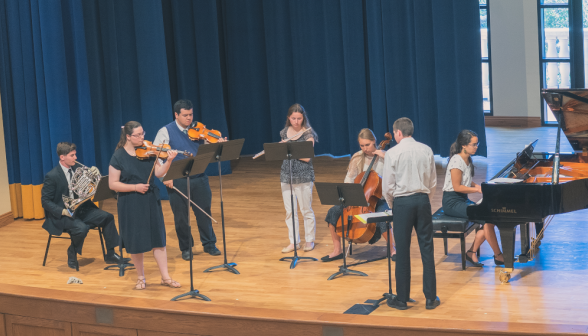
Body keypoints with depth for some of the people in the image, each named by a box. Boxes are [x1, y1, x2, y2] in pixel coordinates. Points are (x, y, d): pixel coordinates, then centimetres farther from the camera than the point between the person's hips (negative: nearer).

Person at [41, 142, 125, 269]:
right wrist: (62, 211, -25)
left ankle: (110, 255, -2)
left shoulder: (77, 168, 5)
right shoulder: (52, 176, -14)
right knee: (81, 228, -34)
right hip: (62, 215, -7)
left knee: (107, 217, -11)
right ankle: (72, 254, -4)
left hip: (80, 209, 7)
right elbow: (45, 201, -13)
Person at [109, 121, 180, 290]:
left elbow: (159, 173, -6)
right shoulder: (118, 157, -9)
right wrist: (135, 187, -18)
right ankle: (141, 277, 21)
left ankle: (165, 277, 11)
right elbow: (112, 184, -10)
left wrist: (168, 161, -23)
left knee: (158, 238, 4)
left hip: (150, 201, 3)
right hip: (131, 204, -3)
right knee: (136, 241, 4)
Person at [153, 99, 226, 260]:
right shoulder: (166, 132, -3)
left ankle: (209, 244, 25)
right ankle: (185, 248, 20)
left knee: (204, 212, 10)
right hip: (177, 181, -2)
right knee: (181, 216, 6)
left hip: (199, 178, 2)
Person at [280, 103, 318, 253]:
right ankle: (294, 242, 15)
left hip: (304, 177, -4)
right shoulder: (284, 132, 7)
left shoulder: (308, 134, -8)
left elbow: (306, 157, -16)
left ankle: (310, 240, 16)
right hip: (286, 175, 4)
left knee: (306, 210, 4)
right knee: (289, 211, 6)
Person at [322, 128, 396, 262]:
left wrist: (384, 156, -23)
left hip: (380, 199, -4)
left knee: (381, 218, -36)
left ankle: (392, 249, -9)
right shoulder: (357, 158, 4)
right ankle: (337, 250, -2)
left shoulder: (384, 156, -5)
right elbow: (349, 180, 3)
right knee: (334, 212, -15)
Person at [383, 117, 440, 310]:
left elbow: (387, 186, -4)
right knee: (427, 249, 7)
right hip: (423, 200, 3)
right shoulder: (426, 150, 4)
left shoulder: (393, 153, -7)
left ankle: (402, 299, 10)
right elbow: (433, 182, 9)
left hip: (402, 202, -3)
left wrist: (392, 205, 12)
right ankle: (431, 298, 9)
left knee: (402, 251, 4)